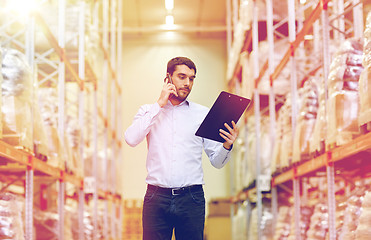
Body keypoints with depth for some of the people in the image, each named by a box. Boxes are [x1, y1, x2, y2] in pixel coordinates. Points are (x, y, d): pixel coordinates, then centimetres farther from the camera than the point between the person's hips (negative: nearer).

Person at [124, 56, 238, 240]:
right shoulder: (148, 111, 10)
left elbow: (217, 162, 9)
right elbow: (131, 139, -10)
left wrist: (227, 146, -14)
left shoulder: (203, 114, 10)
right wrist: (160, 104, -6)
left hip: (192, 199, 1)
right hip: (157, 197, -1)